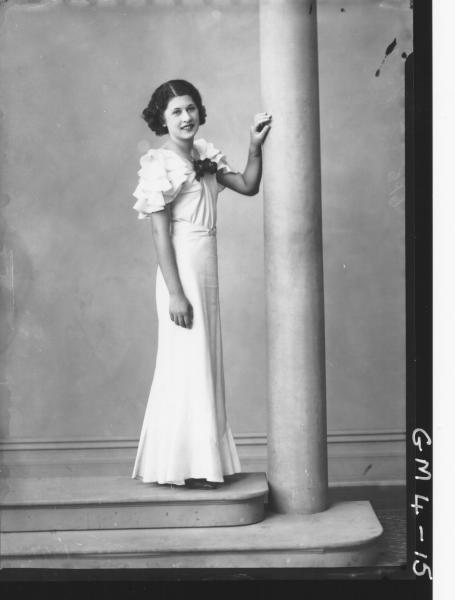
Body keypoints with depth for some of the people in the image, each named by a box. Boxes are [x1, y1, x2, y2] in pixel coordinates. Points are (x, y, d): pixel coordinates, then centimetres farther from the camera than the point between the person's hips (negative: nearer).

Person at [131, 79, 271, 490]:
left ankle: (205, 461, 23)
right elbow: (160, 233, -14)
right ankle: (185, 466, 8)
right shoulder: (161, 166, -10)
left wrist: (256, 146, -1)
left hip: (207, 271, 8)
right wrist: (175, 292, -18)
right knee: (188, 363, -3)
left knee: (206, 361, 12)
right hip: (183, 271, -8)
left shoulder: (206, 157, 11)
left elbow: (248, 186, 13)